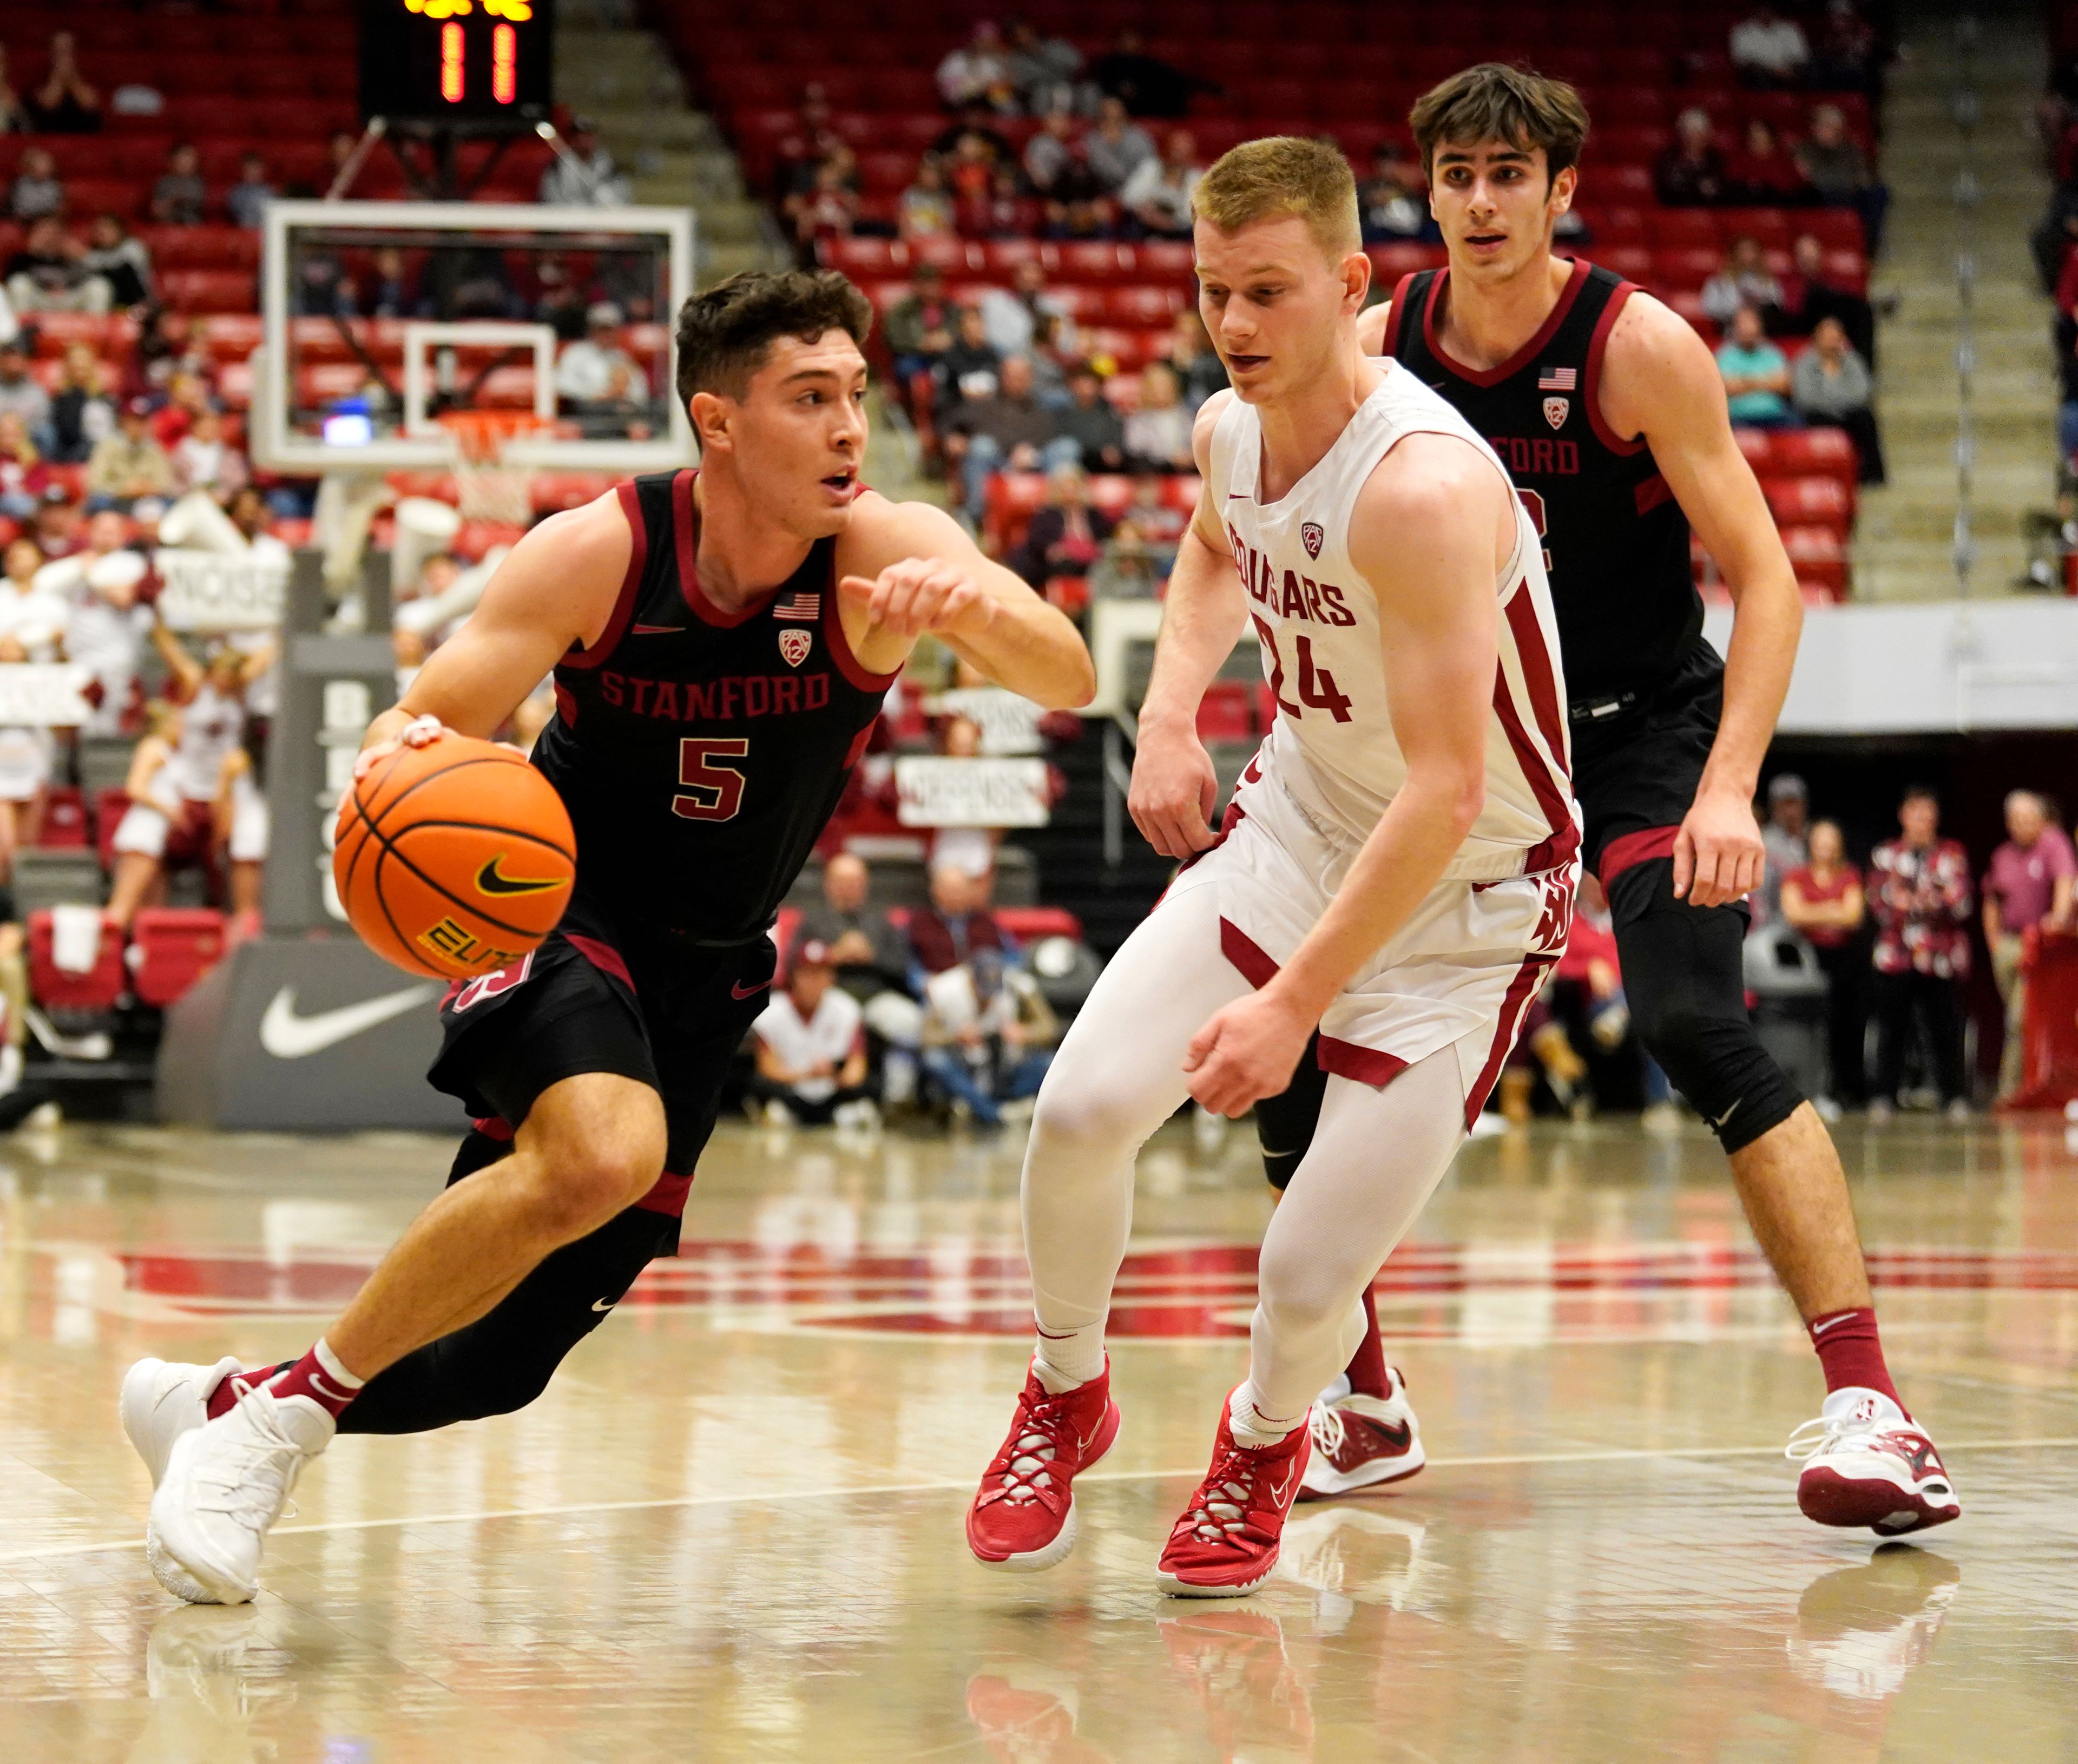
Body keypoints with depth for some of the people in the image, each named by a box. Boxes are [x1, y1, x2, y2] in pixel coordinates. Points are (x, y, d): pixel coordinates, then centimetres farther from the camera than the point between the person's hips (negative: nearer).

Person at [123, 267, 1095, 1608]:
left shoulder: (888, 551, -17)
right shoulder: (598, 555, -18)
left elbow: (1068, 683, -30)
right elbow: (424, 728, -16)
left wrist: (977, 605, -53)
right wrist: (401, 765, -41)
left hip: (704, 974, 4)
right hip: (553, 910, -3)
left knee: (503, 1358, 4)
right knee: (604, 1155, -36)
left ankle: (225, 1405, 31)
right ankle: (286, 1411, -19)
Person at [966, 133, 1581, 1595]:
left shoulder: (1423, 485, -31)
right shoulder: (1232, 428, -5)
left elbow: (1444, 795, -32)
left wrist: (1295, 1002, -33)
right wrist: (1170, 714, 7)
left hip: (1464, 894, -6)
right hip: (1295, 827, 6)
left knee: (1309, 1274, -10)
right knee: (1081, 1107, -12)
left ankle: (1264, 1444, 27)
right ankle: (1065, 1398, 17)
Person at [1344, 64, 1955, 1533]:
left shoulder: (1639, 347, -16)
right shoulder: (1378, 351, -4)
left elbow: (1765, 577, -16)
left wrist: (1729, 789, -27)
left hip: (1645, 729, -5)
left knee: (1697, 1027, -27)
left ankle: (1871, 1408, -28)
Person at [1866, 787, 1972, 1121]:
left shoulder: (1952, 854, 10)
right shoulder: (1886, 855, 12)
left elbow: (1961, 903, 1)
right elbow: (1877, 904, 7)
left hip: (1942, 958, -1)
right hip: (1896, 955, 1)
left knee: (1946, 1030, -4)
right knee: (1892, 1030, -2)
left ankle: (1954, 1096, 2)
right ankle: (1884, 1096, 4)